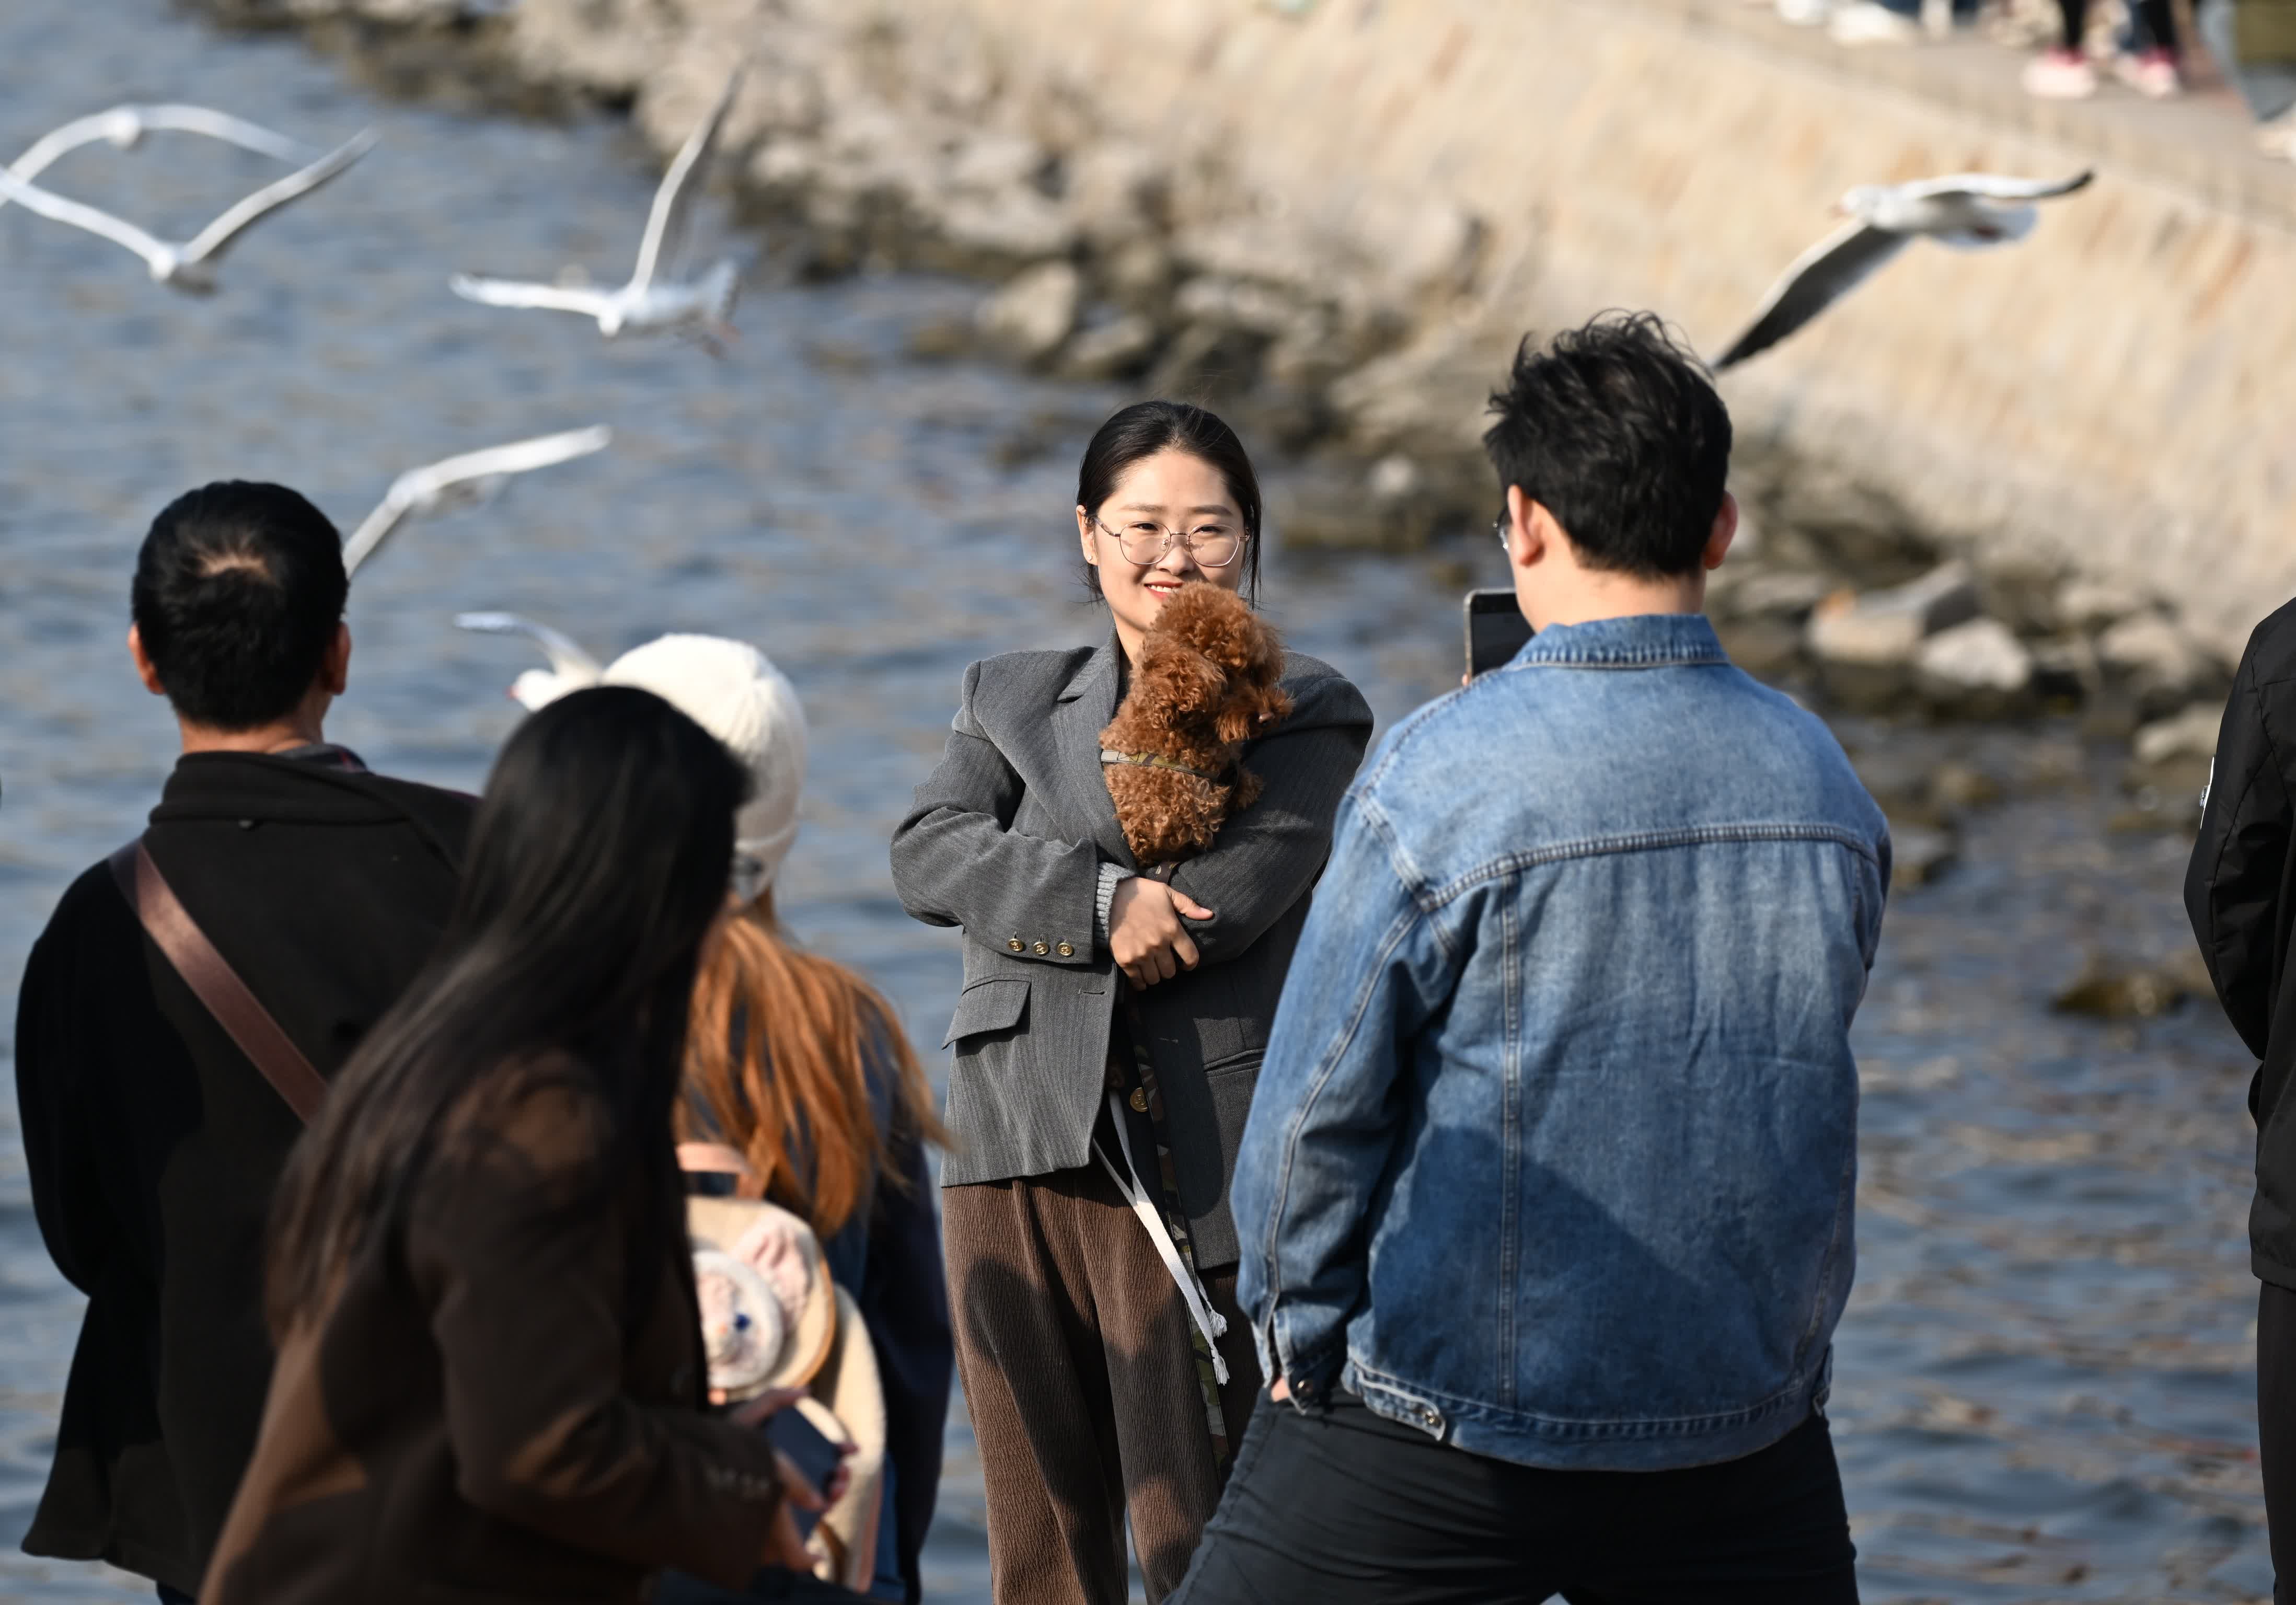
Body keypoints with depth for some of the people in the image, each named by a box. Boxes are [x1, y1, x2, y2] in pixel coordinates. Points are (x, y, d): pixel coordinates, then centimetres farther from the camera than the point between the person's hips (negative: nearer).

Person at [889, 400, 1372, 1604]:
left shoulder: (1303, 717, 5)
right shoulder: (1011, 701, 17)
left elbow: (1231, 899, -11)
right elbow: (927, 855, -1)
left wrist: (1018, 902, -2)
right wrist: (1102, 901, -17)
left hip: (1193, 1176, -4)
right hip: (1017, 1160, 4)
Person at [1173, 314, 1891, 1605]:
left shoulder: (1442, 774, -16)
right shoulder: (1824, 784, -2)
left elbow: (1319, 1100, -10)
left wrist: (1300, 1337, 3)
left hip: (1456, 1416, -4)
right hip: (1751, 1425, 4)